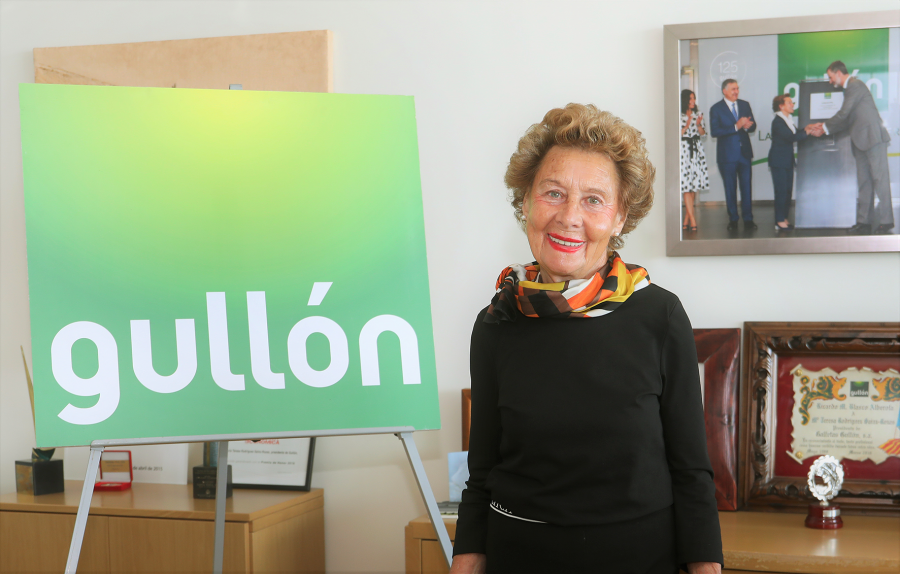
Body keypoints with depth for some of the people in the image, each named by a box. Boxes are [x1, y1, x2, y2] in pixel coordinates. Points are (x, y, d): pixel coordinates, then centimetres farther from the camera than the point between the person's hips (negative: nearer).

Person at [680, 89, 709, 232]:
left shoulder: (697, 115, 13)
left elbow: (702, 133, 11)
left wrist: (698, 125, -7)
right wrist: (686, 126, -17)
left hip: (697, 150, 5)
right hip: (684, 150, -5)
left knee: (694, 186, 3)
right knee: (686, 186, -10)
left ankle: (686, 220, 12)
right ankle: (692, 221, -11)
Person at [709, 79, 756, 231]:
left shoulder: (745, 105, 9)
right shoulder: (716, 109, -5)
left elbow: (753, 126, 9)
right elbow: (714, 131, -15)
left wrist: (747, 126, -16)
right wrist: (736, 127, -22)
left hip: (744, 152, 3)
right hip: (727, 154, -3)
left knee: (747, 186, 2)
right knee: (730, 188, 6)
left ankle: (748, 219, 9)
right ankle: (733, 220, 16)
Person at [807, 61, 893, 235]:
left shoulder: (855, 85, -9)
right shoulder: (849, 88, 20)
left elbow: (843, 115, -13)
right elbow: (847, 121, 21)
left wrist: (824, 127, 0)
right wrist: (824, 129, 14)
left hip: (873, 137, -10)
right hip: (861, 142, 10)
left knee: (879, 178, -9)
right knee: (864, 182, 7)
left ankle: (885, 221, -8)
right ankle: (864, 222, 7)